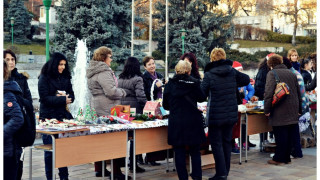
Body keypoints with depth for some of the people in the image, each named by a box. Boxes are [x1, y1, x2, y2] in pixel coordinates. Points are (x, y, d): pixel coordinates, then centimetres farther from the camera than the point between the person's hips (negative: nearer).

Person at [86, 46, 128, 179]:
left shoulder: (93, 71, 16)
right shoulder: (103, 72, -17)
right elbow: (111, 91, -25)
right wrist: (122, 92, -6)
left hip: (96, 108, 11)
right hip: (107, 110, -10)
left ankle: (99, 169, 22)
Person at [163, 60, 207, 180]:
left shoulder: (170, 84, -2)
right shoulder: (195, 82, -5)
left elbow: (165, 105, 5)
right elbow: (202, 98, 9)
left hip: (176, 122, 0)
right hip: (193, 121, 0)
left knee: (179, 151, 8)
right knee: (195, 151, 13)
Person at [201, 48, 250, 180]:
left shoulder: (209, 75, -11)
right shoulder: (232, 71, 1)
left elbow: (201, 93, -9)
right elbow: (246, 79, 13)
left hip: (216, 115, -5)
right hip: (231, 114, 5)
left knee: (216, 143, 3)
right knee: (227, 141, 16)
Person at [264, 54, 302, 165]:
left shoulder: (272, 73, -5)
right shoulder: (291, 74, 16)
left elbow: (269, 93, -15)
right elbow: (298, 93, 20)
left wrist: (267, 109, -13)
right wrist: (299, 109, 25)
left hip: (280, 111, -6)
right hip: (293, 112, 6)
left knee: (280, 135, -2)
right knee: (290, 135, 10)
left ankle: (278, 159, 4)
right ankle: (287, 158, 18)